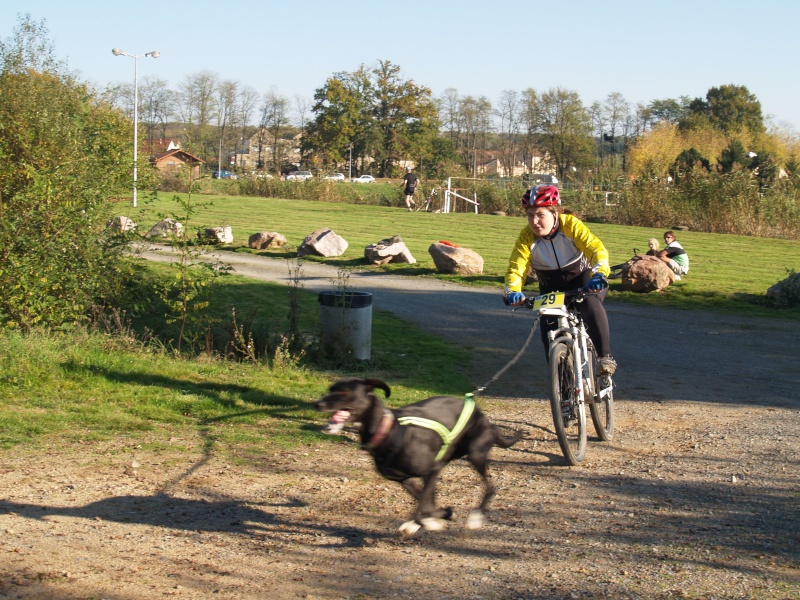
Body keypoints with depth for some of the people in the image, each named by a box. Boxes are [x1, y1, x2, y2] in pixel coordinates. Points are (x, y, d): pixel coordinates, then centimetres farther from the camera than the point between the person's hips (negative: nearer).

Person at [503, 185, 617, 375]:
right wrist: (513, 290, -47)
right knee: (549, 330, -10)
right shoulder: (527, 236, -18)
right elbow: (516, 266, -26)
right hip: (551, 287, 3)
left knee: (590, 302, -35)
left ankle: (605, 355, -26)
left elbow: (596, 248, -33)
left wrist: (599, 274, -53)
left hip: (581, 277, -3)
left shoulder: (571, 225, -23)